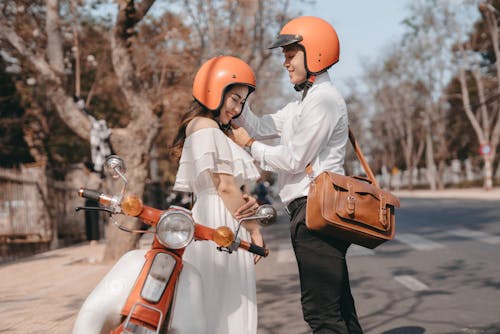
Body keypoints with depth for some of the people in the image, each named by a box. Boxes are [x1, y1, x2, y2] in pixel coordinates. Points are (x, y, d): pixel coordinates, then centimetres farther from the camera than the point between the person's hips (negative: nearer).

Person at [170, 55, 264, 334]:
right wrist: (254, 230, -6)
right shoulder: (207, 127, -8)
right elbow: (225, 187, -13)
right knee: (228, 308, -8)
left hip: (207, 219, 10)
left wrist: (247, 202, -5)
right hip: (221, 223, -10)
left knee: (210, 306, 9)